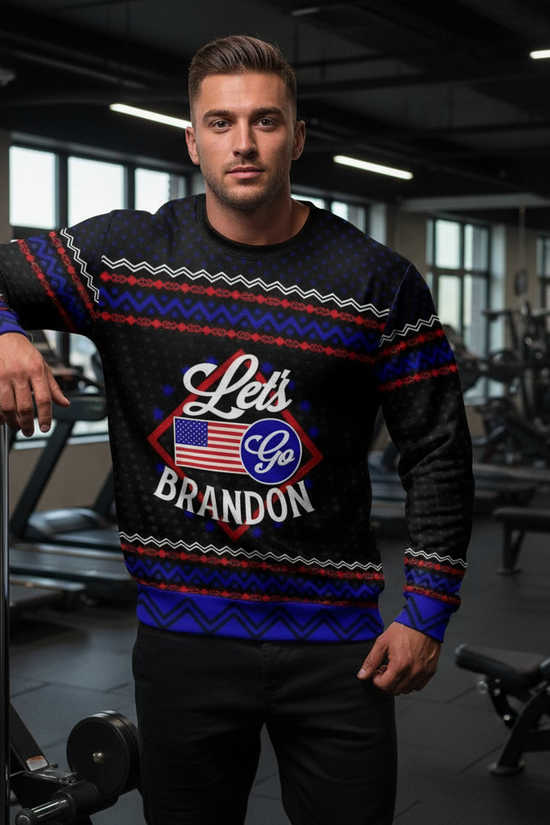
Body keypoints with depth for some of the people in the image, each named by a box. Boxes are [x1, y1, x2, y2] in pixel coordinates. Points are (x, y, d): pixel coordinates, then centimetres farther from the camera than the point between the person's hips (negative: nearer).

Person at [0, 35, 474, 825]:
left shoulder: (379, 282, -4)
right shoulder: (122, 254, -2)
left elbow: (438, 453, -1)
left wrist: (427, 612, -5)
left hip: (334, 641, -1)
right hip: (180, 634, 1)